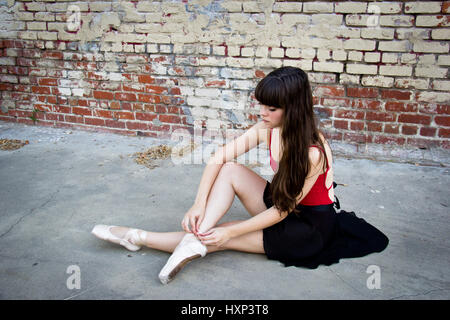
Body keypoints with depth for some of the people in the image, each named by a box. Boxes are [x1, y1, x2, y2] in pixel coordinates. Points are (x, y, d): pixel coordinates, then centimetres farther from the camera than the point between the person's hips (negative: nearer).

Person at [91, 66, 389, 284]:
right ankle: (195, 240, -26)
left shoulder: (312, 151, -30)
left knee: (220, 235, -19)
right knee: (230, 170, -18)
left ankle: (139, 237, -11)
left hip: (311, 225, -6)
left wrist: (231, 231, -26)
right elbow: (219, 157, -13)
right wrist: (199, 204, -24)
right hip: (281, 205, 6)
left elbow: (283, 210, -24)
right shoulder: (268, 129, -12)